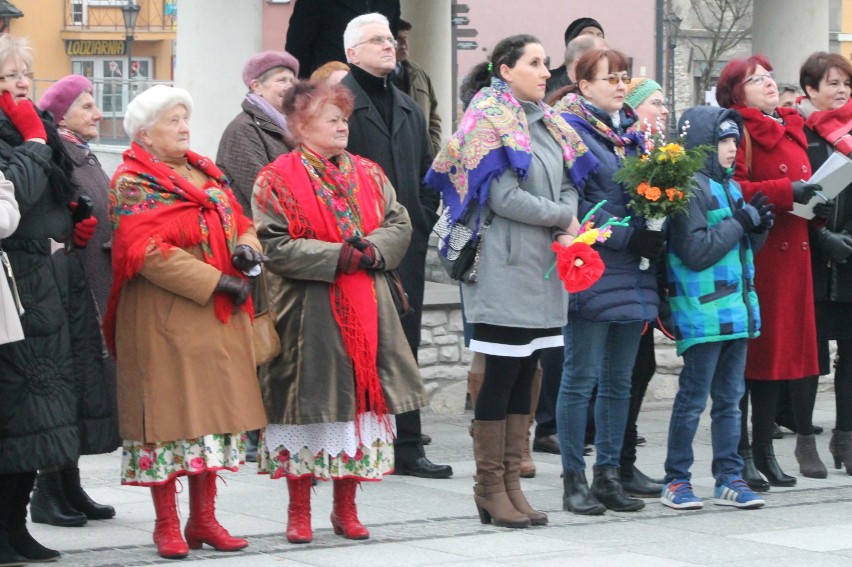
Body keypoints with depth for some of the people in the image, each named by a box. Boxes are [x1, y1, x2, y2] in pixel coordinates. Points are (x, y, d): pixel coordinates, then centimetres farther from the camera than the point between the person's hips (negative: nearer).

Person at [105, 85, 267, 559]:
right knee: (168, 413, -4)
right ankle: (167, 525, 4)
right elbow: (148, 251, -18)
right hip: (165, 319, -7)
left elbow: (240, 222, 20)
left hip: (219, 318, 7)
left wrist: (248, 249, -6)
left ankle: (204, 519, 17)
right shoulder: (133, 182, -8)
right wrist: (216, 282, -19)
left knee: (214, 413, 9)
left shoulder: (207, 172, 17)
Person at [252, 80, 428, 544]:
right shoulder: (278, 180, -4)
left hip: (366, 309, 5)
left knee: (359, 401, 5)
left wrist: (372, 249, -12)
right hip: (308, 313, -5)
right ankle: (299, 512, 10)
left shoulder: (367, 174, 12)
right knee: (308, 404, -2)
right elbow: (276, 245, -12)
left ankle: (346, 509, 16)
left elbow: (399, 224, 8)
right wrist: (337, 256, -19)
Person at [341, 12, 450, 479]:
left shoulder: (408, 108, 20)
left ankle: (407, 447, 14)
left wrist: (424, 221, 9)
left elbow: (427, 172, 22)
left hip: (406, 246, 7)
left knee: (405, 347, 9)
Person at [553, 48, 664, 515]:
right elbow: (572, 203, -16)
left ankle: (608, 474, 16)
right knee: (582, 378, -4)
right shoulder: (570, 127, -8)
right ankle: (574, 480, 2)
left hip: (631, 275, 8)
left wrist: (655, 233, 3)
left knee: (618, 380, 10)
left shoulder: (629, 131, 17)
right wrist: (629, 235, -17)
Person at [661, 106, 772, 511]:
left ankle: (729, 478, 16)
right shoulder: (688, 188, -12)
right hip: (702, 313, -8)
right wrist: (741, 222, -12)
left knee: (730, 398, 11)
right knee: (693, 398, -2)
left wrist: (759, 225, 2)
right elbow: (696, 252, -19)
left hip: (736, 309, 8)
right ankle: (676, 481, 6)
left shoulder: (729, 187, 15)